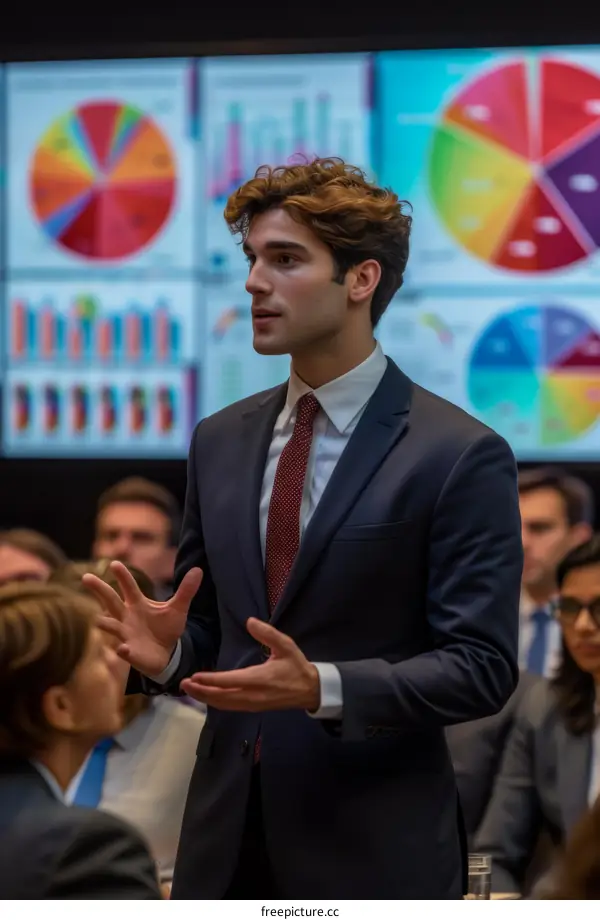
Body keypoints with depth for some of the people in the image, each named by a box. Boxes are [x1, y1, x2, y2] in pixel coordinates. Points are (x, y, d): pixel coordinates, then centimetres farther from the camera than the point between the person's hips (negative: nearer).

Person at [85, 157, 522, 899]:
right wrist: (166, 654, -7)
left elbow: (481, 667, -11)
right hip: (226, 842, 5)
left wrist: (322, 687, -24)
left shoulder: (459, 456, -8)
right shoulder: (220, 442, 10)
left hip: (374, 855, -5)